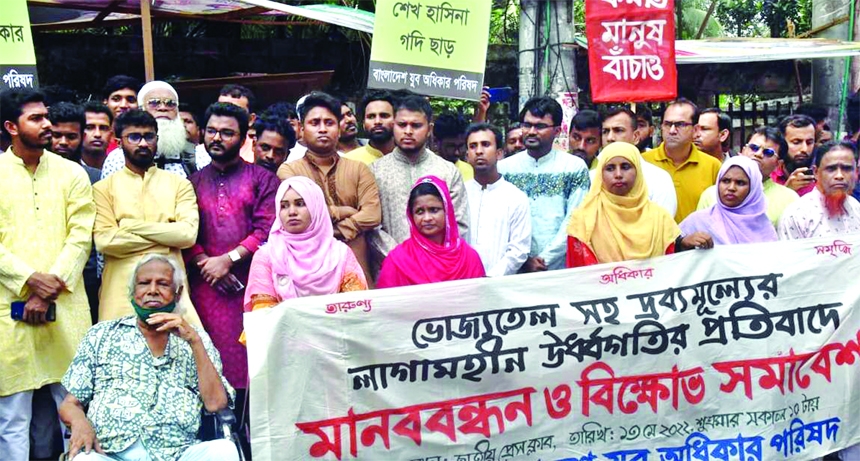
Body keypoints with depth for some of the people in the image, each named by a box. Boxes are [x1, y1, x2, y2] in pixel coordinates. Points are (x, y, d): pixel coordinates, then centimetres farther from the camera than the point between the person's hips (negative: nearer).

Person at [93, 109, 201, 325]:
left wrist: (131, 226, -5)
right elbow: (104, 240, -6)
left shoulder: (179, 184, 11)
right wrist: (166, 239, -4)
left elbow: (188, 233, -4)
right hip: (121, 291, 0)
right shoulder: (103, 188, 8)